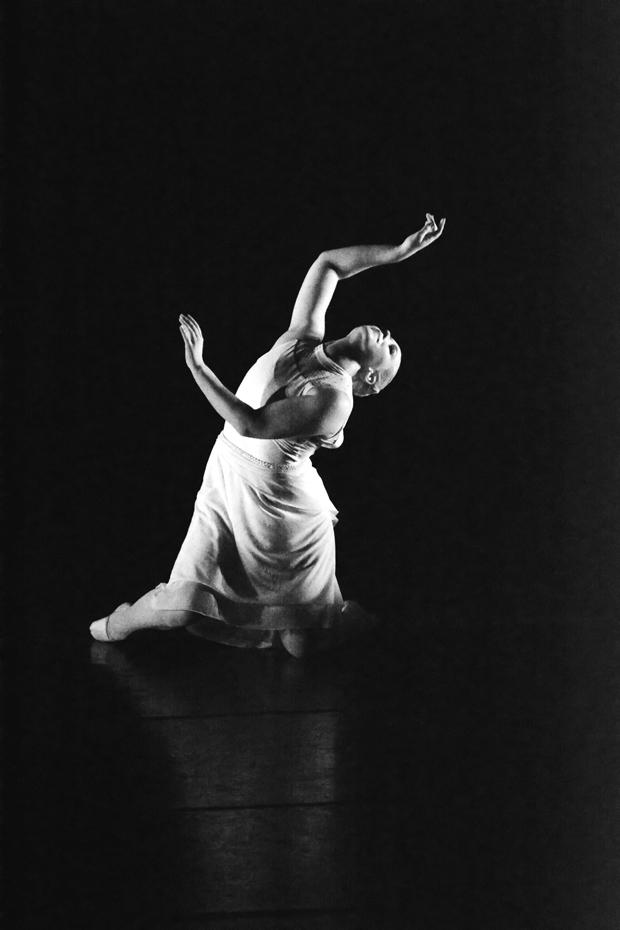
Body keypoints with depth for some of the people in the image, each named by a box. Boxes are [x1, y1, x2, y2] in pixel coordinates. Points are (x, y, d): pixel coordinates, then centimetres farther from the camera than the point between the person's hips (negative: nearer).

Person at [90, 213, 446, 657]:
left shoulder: (333, 398, -24)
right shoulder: (303, 336, -3)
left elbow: (250, 424, -29)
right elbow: (328, 263, 5)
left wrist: (197, 366, -29)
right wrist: (400, 251, 5)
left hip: (282, 509, -5)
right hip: (226, 487, 5)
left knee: (300, 645, 9)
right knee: (182, 606, 2)